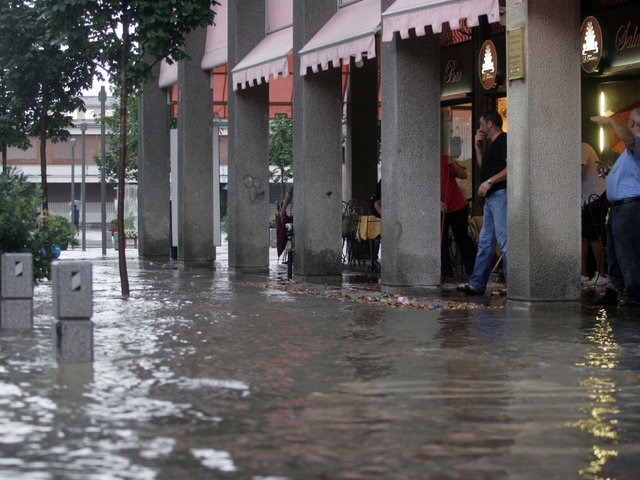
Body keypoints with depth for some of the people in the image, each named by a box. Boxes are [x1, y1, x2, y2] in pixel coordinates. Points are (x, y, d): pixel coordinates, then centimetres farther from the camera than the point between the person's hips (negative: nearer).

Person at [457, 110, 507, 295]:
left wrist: (490, 181, -21)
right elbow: (483, 167, 27)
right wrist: (478, 147, 17)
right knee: (485, 242, 9)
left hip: (501, 195, -11)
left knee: (504, 240, -11)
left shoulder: (504, 141, -10)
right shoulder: (493, 144, 22)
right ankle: (477, 284, 11)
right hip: (491, 197, 11)